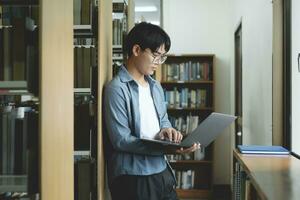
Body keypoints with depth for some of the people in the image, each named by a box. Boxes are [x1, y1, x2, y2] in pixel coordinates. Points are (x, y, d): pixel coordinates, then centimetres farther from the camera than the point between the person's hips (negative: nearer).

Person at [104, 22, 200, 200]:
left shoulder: (156, 87, 12)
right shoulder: (117, 89, -14)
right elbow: (121, 140, -19)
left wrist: (167, 130, -4)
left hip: (162, 171, 7)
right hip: (133, 178, -7)